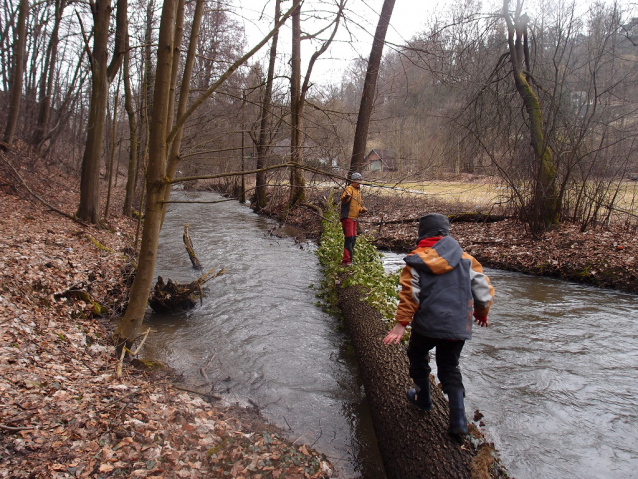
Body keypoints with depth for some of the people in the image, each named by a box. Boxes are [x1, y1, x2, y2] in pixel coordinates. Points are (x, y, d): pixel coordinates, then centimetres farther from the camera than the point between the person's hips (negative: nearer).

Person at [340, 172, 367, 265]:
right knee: (349, 238, -12)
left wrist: (362, 209, 7)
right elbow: (343, 199, -27)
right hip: (347, 217, -9)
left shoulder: (358, 191, 21)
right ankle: (346, 261, -10)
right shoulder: (349, 189, -8)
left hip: (354, 218, 9)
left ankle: (348, 259, 24)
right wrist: (346, 197, -49)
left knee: (353, 238, 13)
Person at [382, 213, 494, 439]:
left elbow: (409, 294, -14)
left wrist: (401, 323, -10)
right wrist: (482, 313, 23)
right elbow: (484, 290, 6)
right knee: (449, 367, 17)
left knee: (418, 356, 25)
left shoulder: (416, 260, -7)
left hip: (427, 324, -3)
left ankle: (423, 398, 38)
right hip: (458, 326, 3)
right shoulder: (465, 259, 1)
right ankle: (458, 418, 7)